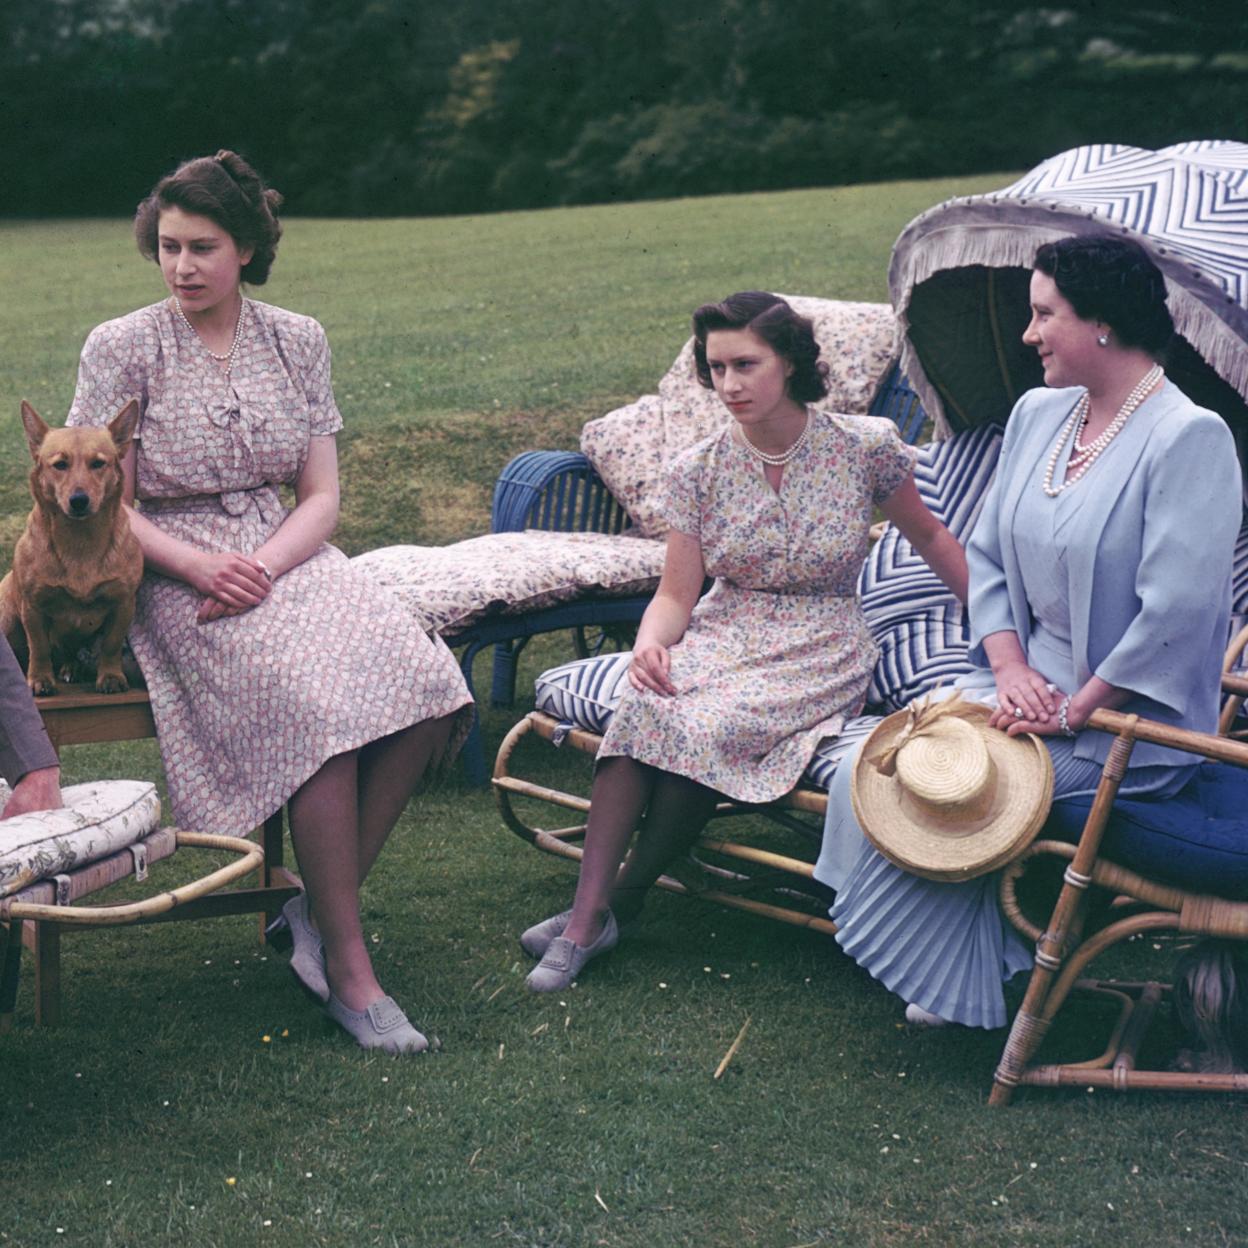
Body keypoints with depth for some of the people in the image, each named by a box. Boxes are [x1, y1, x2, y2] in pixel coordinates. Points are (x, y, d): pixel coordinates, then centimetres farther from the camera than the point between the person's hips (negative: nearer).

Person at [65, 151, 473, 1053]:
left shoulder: (298, 341, 9)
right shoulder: (122, 348, 0)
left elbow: (322, 495, 6)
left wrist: (265, 565, -13)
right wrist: (200, 566, -17)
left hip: (287, 558, 4)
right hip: (177, 575, -4)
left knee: (428, 693, -24)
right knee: (322, 708, -31)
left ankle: (323, 907, -9)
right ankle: (347, 968, -20)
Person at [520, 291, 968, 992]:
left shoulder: (864, 448, -6)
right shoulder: (699, 472, 0)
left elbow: (931, 539, 9)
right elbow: (677, 594, -1)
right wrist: (651, 641, -24)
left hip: (821, 650, -2)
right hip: (723, 635, 3)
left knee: (712, 724, -33)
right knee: (648, 707, -32)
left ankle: (617, 908, -15)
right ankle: (586, 914, -29)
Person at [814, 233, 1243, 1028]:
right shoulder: (1038, 413, 7)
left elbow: (1177, 612, -24)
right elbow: (986, 555, 10)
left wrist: (1073, 711, -19)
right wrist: (1011, 667, -6)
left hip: (1125, 721, -8)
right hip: (1026, 681, 8)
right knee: (866, 769, -9)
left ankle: (960, 985, 9)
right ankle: (955, 974, 5)